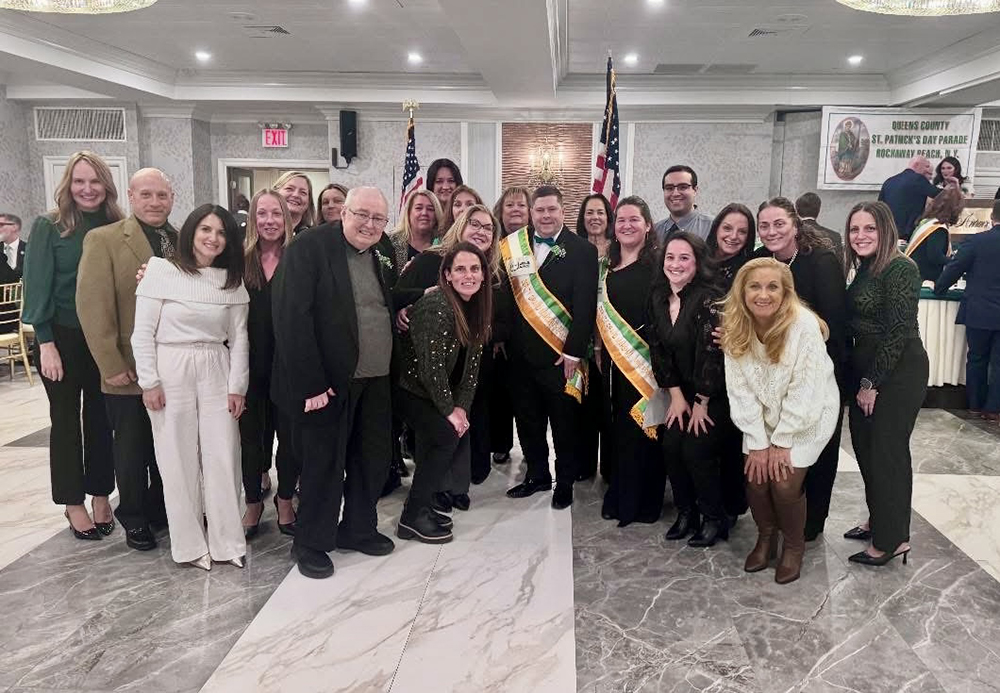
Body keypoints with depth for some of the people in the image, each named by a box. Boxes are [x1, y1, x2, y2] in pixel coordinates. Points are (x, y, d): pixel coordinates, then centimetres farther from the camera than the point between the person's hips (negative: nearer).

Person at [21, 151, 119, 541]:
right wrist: (45, 343, -11)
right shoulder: (48, 227, -5)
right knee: (66, 420, 9)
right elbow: (38, 286, -7)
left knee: (101, 418, 11)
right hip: (62, 337, -2)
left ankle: (101, 495, 25)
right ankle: (73, 502, 21)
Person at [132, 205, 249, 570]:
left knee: (223, 456, 3)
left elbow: (238, 337, 5)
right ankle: (190, 544, 17)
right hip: (171, 372, -2)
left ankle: (226, 541, 16)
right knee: (179, 458, 5)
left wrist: (237, 385, 0)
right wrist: (149, 382, -8)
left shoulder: (232, 280, 5)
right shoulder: (162, 270, -4)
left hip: (216, 373, 3)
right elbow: (143, 332, -4)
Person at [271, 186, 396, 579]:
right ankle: (311, 544, 24)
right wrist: (310, 384, -20)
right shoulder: (309, 249, -12)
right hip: (327, 382, -7)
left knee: (373, 458, 15)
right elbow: (292, 318, -18)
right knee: (324, 463, 5)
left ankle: (358, 529, 35)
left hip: (375, 381, 7)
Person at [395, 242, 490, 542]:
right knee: (446, 435, -20)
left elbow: (472, 362, 1)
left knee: (463, 438, -4)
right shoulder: (436, 306, -25)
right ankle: (411, 517, -7)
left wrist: (461, 406, -8)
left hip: (438, 390, 8)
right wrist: (449, 410, -17)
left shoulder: (476, 307, 0)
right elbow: (431, 365, -25)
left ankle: (422, 504, 15)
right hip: (408, 385, -8)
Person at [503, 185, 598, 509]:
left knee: (564, 422, 8)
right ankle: (537, 475, 32)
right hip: (521, 353, 4)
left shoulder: (583, 251, -4)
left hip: (560, 354, -4)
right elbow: (506, 297, 7)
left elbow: (586, 306, -9)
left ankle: (565, 482, 24)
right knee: (528, 419, 14)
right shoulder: (513, 247, 6)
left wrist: (574, 352, -13)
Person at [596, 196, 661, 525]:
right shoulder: (607, 264, 12)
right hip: (612, 360, 6)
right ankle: (618, 496, 28)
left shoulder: (657, 262, -7)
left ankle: (641, 504, 15)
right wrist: (599, 348, 10)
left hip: (643, 361, -6)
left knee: (640, 430, 1)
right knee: (615, 428, 13)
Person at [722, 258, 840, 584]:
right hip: (764, 415, 4)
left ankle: (794, 546, 16)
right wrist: (758, 442, -13)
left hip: (809, 414, -3)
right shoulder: (735, 327, -14)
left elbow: (804, 392, -23)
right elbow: (740, 389, -12)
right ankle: (766, 536, 23)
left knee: (784, 482, -13)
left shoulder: (804, 325, -27)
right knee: (756, 477, -6)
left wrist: (781, 442, -18)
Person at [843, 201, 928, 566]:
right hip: (867, 369, 8)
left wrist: (872, 382, -15)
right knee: (864, 444, 14)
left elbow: (898, 332, -18)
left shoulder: (900, 269, -15)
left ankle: (892, 539, 10)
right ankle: (877, 519, 30)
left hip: (898, 372, -8)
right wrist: (862, 379, 7)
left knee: (887, 450, -2)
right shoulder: (864, 269, 11)